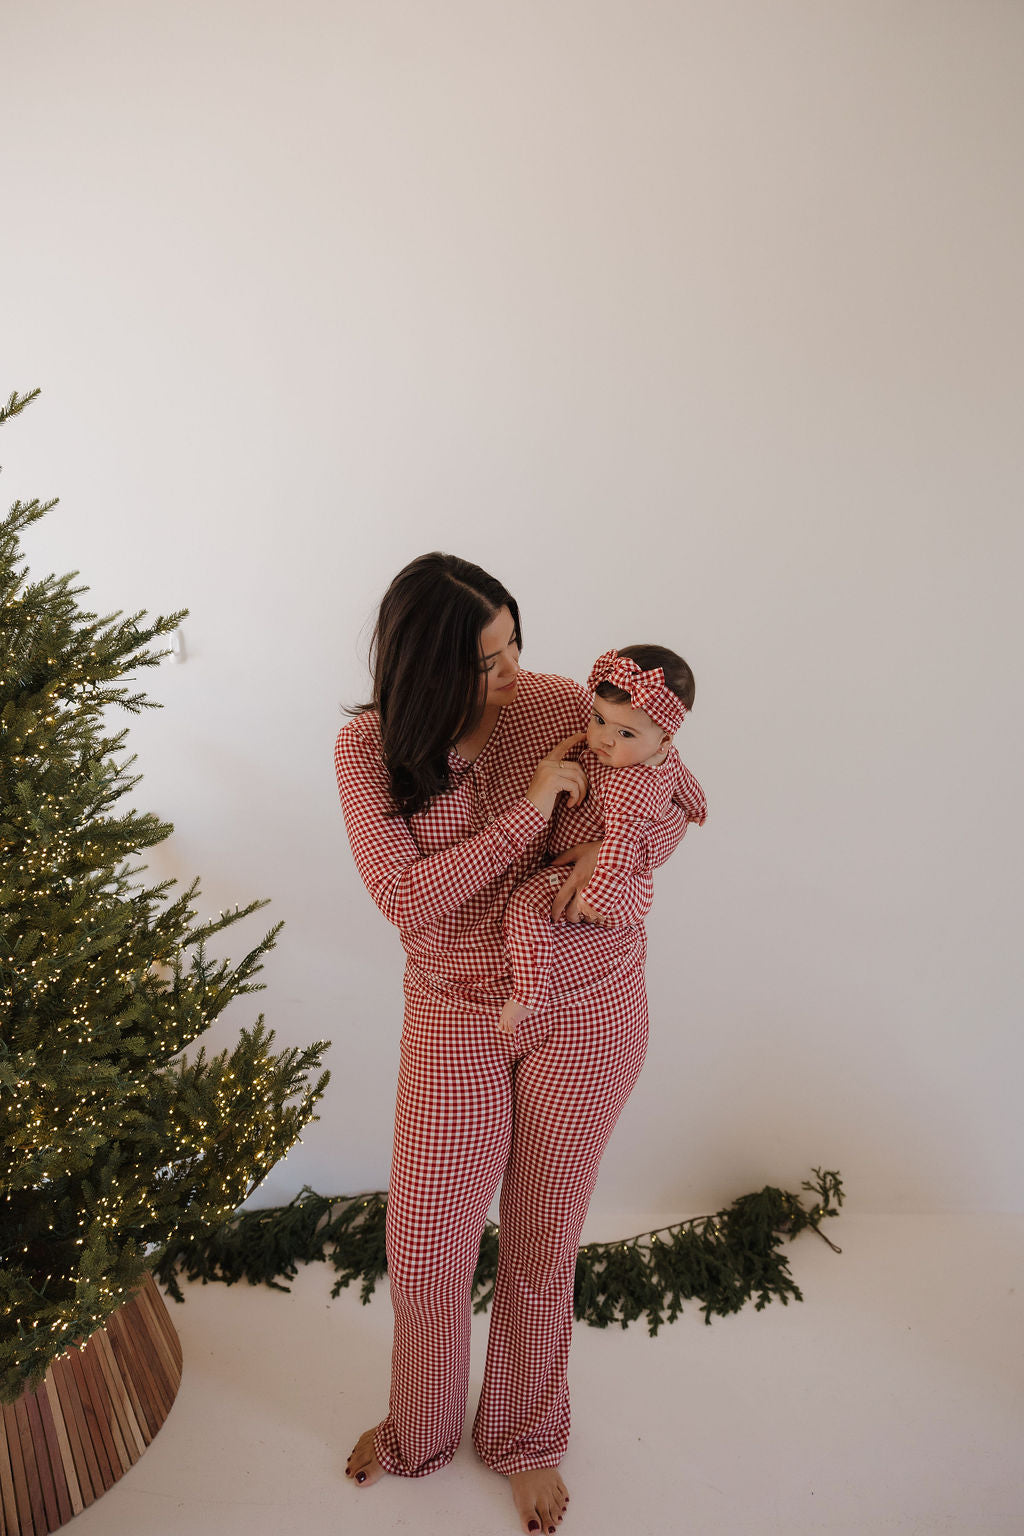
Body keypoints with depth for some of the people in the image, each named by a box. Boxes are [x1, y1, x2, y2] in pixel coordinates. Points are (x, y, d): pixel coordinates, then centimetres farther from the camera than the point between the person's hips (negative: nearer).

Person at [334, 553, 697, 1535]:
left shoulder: (555, 704, -12)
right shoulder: (365, 749, -12)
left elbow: (678, 798, 0)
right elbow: (406, 898, -21)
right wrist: (528, 810, -26)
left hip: (585, 1012, 0)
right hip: (455, 1014, 1)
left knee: (542, 1243, 15)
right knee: (422, 1249, 10)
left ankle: (526, 1440, 44)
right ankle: (420, 1431, 43)